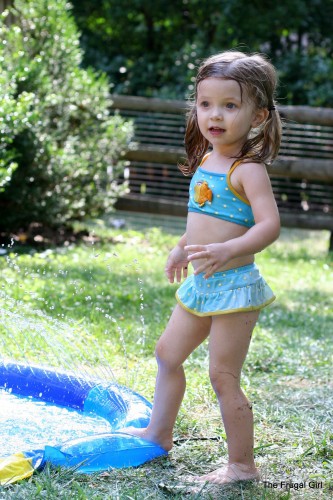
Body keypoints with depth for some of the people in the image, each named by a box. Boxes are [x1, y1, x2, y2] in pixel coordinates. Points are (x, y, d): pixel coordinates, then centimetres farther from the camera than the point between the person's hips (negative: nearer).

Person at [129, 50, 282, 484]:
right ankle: (159, 433, 39)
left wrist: (226, 250, -41)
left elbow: (269, 225, -27)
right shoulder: (206, 161, 8)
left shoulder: (247, 169, -17)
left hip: (234, 286, -9)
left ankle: (242, 466, 8)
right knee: (168, 353, 21)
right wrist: (183, 248, 34)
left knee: (223, 376, -5)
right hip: (200, 284, 9)